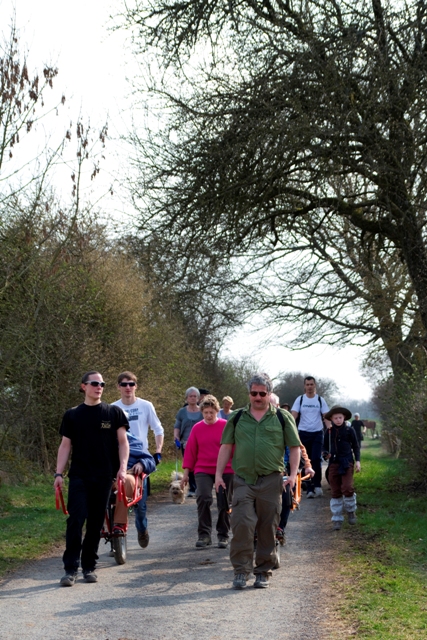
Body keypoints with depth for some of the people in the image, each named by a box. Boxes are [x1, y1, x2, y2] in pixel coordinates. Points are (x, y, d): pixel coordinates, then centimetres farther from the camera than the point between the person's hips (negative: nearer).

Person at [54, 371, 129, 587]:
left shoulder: (113, 413, 5)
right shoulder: (72, 415, 6)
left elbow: (122, 442, 5)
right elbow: (65, 445, 8)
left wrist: (122, 467, -8)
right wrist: (59, 473, 0)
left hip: (103, 477, 0)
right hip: (79, 476, 0)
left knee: (96, 523, 6)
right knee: (75, 520, -10)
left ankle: (89, 567, 16)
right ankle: (71, 568, -6)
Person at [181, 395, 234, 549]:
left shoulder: (226, 426, -3)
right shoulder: (197, 428, 3)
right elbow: (190, 451, 7)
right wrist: (186, 473, 7)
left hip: (225, 471, -1)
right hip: (203, 471, 1)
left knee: (224, 504, 6)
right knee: (203, 499, -17)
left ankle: (223, 535, 20)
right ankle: (204, 534, -7)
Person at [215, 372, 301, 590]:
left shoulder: (282, 418, 7)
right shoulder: (237, 417, 10)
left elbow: (294, 447, 8)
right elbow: (226, 446, 12)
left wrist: (293, 474, -4)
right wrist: (218, 474, 4)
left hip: (271, 480, 0)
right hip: (243, 480, 0)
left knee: (267, 528, 5)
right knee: (241, 524, -11)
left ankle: (263, 572, 17)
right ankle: (241, 570, -1)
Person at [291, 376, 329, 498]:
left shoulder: (320, 400, 4)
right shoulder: (300, 399, 3)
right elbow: (293, 416, -4)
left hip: (317, 433, 0)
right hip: (303, 433, 0)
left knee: (316, 459, -13)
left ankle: (317, 485, 1)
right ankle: (309, 488, 10)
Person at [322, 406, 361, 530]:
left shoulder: (349, 430, 1)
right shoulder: (329, 432, 6)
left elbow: (355, 446, 7)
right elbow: (325, 446, 15)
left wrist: (357, 460, -3)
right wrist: (326, 453, -6)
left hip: (347, 462, -2)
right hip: (333, 463, 2)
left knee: (347, 488, -16)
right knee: (335, 491, 4)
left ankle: (351, 511, 11)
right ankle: (337, 519, 12)